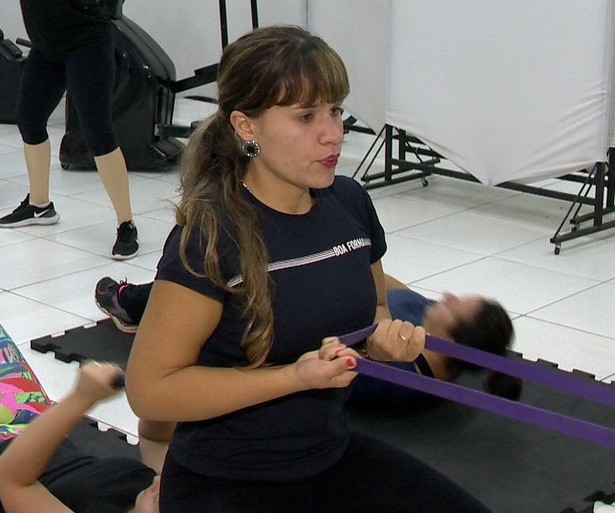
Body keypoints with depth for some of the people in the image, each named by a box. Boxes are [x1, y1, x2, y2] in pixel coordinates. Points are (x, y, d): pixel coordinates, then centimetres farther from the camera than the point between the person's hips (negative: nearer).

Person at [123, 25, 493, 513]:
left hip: (336, 455, 7)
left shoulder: (350, 202, -1)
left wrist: (390, 339, -7)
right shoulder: (210, 235, -20)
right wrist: (296, 376, -25)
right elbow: (150, 388, -18)